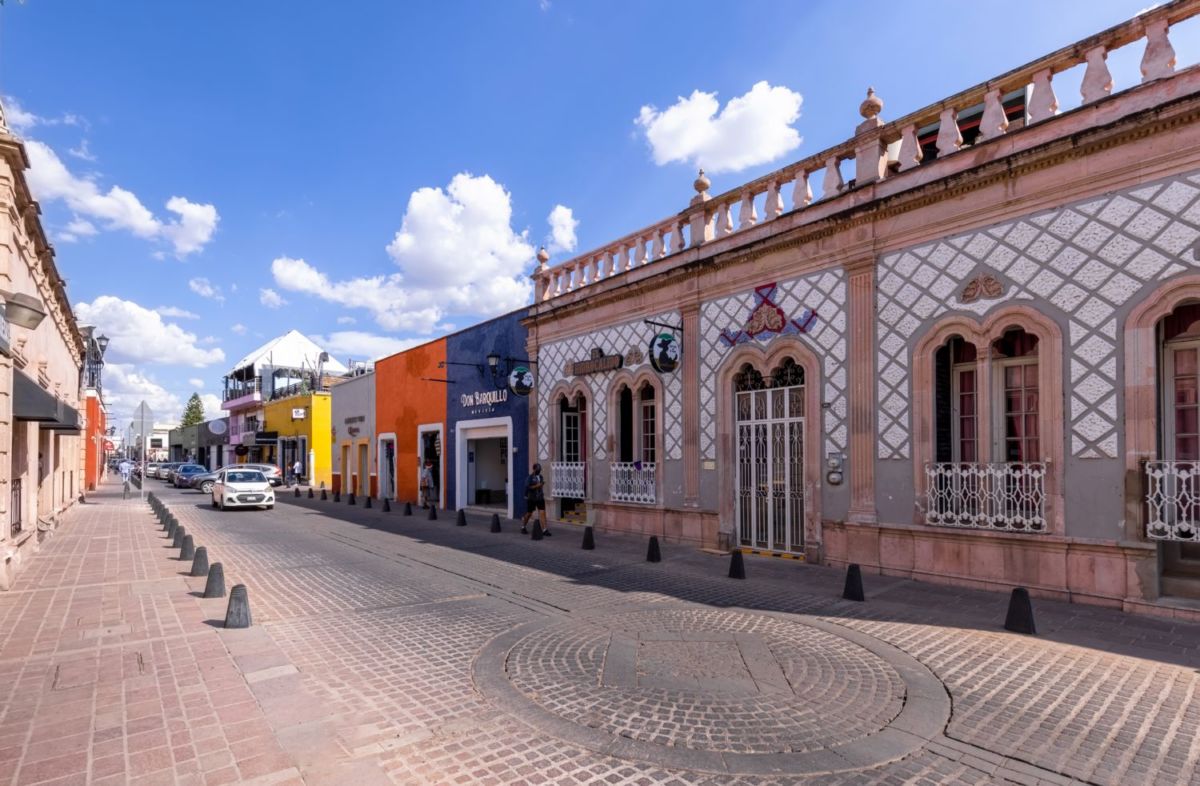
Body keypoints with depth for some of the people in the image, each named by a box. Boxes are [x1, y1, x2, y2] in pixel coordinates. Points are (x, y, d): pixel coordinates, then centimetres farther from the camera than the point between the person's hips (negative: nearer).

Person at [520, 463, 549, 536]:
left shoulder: (541, 477, 9)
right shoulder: (530, 477, -9)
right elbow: (527, 487, -20)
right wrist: (537, 485, -24)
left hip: (540, 498, 4)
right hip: (531, 499, -4)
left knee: (542, 513, -8)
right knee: (529, 514, 9)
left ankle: (544, 530, -10)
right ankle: (523, 527, 31)